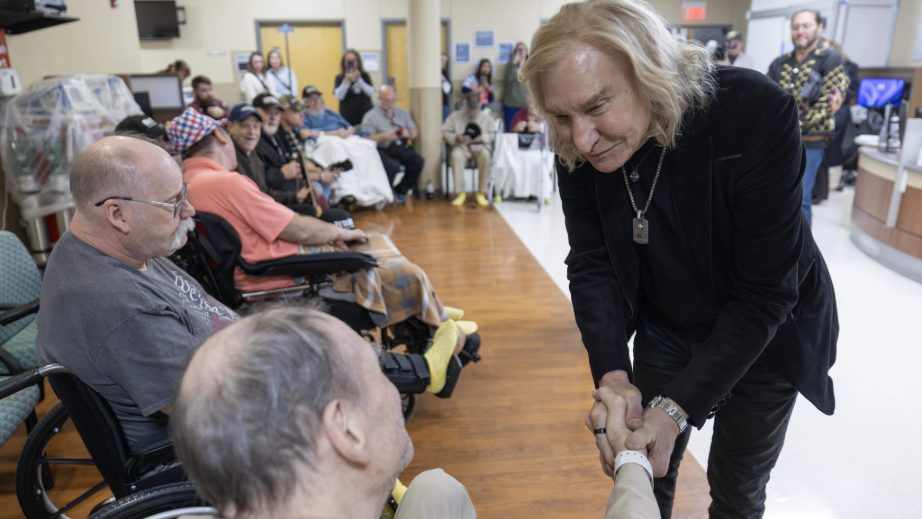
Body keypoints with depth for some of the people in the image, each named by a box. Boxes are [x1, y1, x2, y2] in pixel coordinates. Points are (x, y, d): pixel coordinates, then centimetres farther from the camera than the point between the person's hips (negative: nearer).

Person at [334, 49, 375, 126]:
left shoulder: (365, 76, 10)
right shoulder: (340, 78, 5)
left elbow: (371, 93, -2)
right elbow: (339, 96, -7)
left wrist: (359, 80, -9)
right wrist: (347, 81, -15)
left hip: (365, 116, 1)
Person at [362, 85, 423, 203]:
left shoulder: (403, 113, 18)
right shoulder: (371, 116, 4)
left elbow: (415, 133, 14)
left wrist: (409, 134, -11)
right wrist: (384, 136, -21)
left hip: (402, 148, 5)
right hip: (382, 149, -4)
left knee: (418, 161, -24)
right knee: (393, 165, -36)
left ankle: (401, 190, -5)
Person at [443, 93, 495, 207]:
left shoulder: (486, 117, 11)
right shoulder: (455, 116, 9)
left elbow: (492, 135, 8)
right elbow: (444, 132, 6)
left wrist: (482, 138, -13)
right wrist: (456, 137, -12)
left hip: (480, 146, 0)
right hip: (462, 146, 0)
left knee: (485, 155, -36)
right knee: (456, 156, -36)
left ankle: (481, 193, -26)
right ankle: (460, 193, -31)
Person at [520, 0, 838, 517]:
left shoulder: (756, 112, -33)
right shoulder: (579, 151, -20)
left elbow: (765, 294, -29)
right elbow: (592, 266, -14)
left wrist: (678, 406, -32)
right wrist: (613, 376, -28)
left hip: (767, 335, -2)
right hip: (665, 332, 3)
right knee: (646, 472, 19)